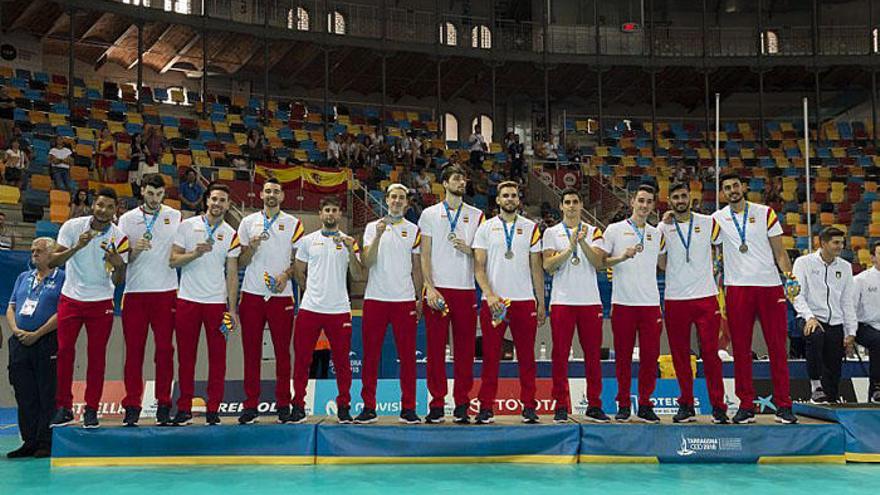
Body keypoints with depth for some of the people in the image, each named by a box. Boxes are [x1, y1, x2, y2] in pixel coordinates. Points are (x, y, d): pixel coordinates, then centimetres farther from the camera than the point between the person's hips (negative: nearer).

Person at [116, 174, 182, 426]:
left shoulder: (175, 217, 8)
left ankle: (164, 405, 7)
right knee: (134, 350, 1)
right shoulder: (127, 219, 9)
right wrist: (135, 250, -12)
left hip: (165, 291, 0)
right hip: (135, 291, 1)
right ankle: (132, 405, 7)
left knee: (165, 349, 0)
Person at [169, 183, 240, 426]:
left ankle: (213, 410, 8)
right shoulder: (187, 226, 4)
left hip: (217, 302, 1)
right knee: (186, 356, 4)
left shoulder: (231, 235, 6)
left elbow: (232, 274, 5)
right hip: (187, 299, -1)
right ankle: (184, 408, 13)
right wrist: (196, 253, -17)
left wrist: (232, 309, -2)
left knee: (217, 356, 0)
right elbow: (173, 260, 1)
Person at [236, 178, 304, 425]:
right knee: (251, 351, 2)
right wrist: (253, 246, -8)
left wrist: (285, 275, -11)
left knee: (282, 351, 2)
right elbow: (241, 262, 11)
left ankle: (283, 404, 10)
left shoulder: (293, 223, 8)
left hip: (281, 295, -1)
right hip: (252, 294, 1)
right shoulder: (248, 222, 11)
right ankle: (250, 405, 8)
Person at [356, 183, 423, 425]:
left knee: (407, 355, 0)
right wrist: (378, 235, -16)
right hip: (375, 297, 0)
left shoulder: (413, 230, 11)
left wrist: (419, 300, 7)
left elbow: (416, 268, 12)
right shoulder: (372, 227, 8)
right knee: (370, 354, 1)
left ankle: (408, 408, 6)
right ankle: (368, 407, 8)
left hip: (404, 299, 1)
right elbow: (367, 262, -4)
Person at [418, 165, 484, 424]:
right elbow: (425, 255, 4)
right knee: (436, 348, 0)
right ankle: (436, 404, 7)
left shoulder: (476, 215, 12)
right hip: (437, 289, -1)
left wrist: (467, 249, -9)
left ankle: (461, 405, 9)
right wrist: (430, 287, -7)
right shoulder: (430, 214, 9)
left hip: (466, 289, 1)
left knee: (465, 349, 1)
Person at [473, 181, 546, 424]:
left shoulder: (531, 228, 11)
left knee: (527, 356, 4)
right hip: (493, 301, -1)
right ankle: (486, 407, 8)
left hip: (524, 301, 1)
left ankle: (529, 407, 11)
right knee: (490, 356, 1)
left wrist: (541, 303, 6)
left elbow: (536, 268, 11)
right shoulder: (486, 228, 7)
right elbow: (479, 266, 1)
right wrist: (489, 294, -13)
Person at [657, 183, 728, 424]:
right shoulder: (663, 227, 6)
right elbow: (661, 264, 0)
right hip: (675, 299, 1)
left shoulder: (707, 222, 6)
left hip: (706, 296, -1)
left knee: (710, 353, -2)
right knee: (680, 355, 5)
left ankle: (718, 407, 5)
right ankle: (686, 406, 14)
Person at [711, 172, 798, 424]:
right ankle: (746, 406, 9)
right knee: (741, 349, 2)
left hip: (770, 285, 0)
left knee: (777, 347, 1)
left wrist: (789, 275, -8)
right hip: (737, 288, 0)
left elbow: (779, 251, 5)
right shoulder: (718, 219, 7)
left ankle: (783, 405, 7)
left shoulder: (765, 213, 7)